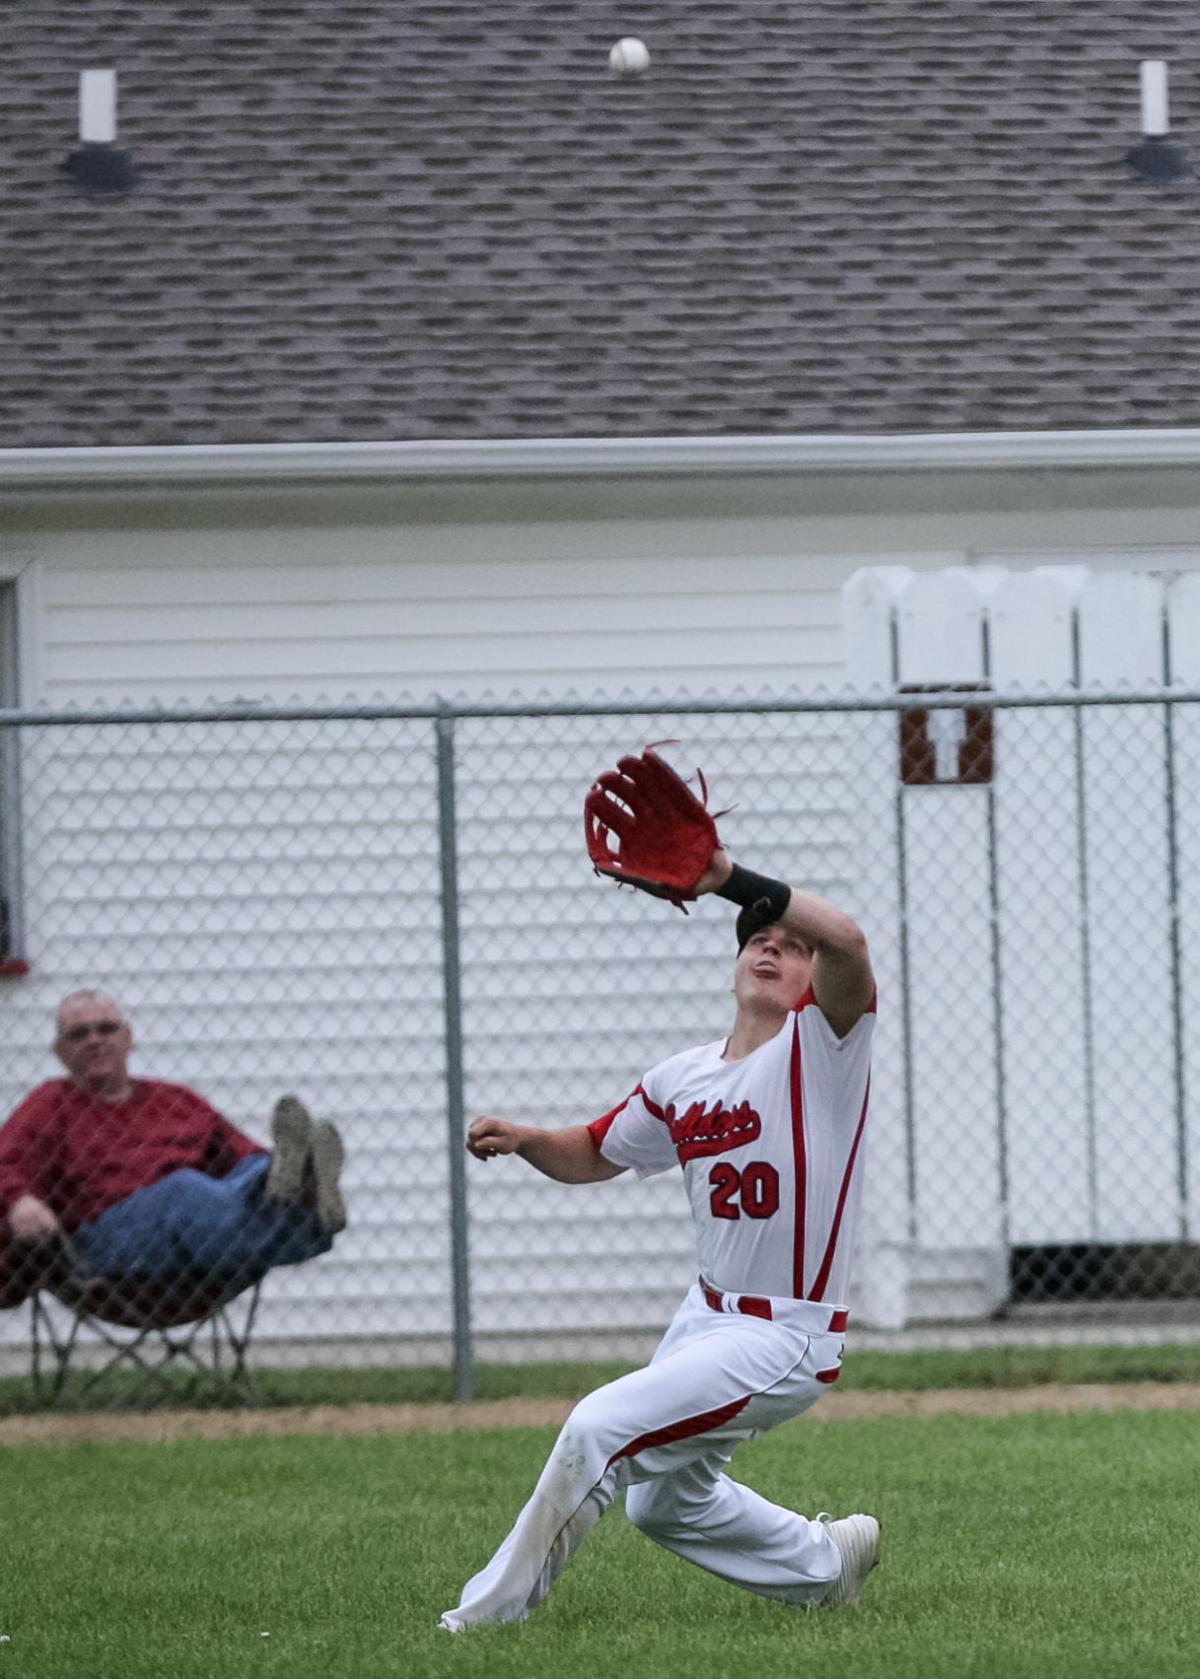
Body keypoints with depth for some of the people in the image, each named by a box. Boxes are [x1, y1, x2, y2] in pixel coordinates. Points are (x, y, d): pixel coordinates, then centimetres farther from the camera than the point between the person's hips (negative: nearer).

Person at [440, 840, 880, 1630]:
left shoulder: (822, 1044, -15)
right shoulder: (683, 1080, 5)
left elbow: (847, 941, -36)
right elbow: (594, 1155, 19)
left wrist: (731, 878, -45)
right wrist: (524, 1141, -3)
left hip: (786, 1341, -9)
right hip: (709, 1314, 9)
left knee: (600, 1428, -20)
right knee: (663, 1503, 25)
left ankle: (493, 1613, -8)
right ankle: (829, 1562, 46)